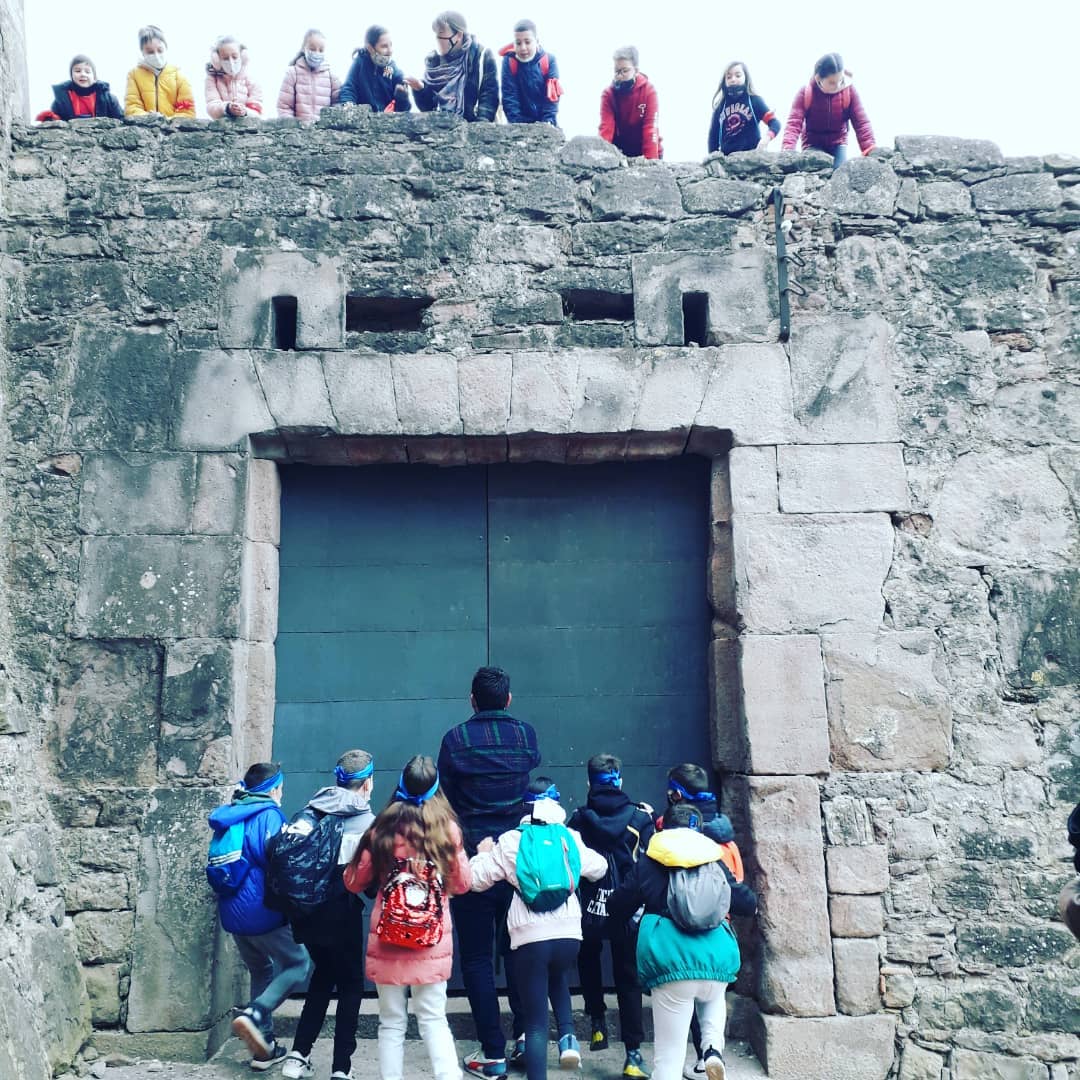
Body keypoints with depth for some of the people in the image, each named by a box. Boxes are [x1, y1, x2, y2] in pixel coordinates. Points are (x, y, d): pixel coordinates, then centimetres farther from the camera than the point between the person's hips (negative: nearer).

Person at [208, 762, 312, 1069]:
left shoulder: (230, 816, 11)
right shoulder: (269, 814, -12)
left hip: (233, 913, 8)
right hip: (264, 912, -7)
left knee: (260, 972, 20)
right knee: (299, 964, 7)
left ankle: (264, 1048, 21)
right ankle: (254, 1014, -14)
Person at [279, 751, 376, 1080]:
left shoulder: (312, 809, 6)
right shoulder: (367, 821, -5)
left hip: (305, 909, 5)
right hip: (341, 911, -5)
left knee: (323, 973, 25)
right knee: (351, 983, 11)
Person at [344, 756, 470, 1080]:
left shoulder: (383, 828, -4)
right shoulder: (447, 827, -5)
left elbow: (354, 882, 5)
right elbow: (463, 883, 5)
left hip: (388, 941, 0)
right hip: (433, 942, 0)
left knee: (391, 1023, 11)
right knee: (433, 1020, 10)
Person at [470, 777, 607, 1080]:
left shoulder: (510, 841, 1)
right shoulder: (571, 838, 7)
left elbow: (477, 880, 5)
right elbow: (599, 868, 23)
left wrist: (483, 854, 24)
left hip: (530, 936, -2)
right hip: (568, 932, 2)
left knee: (536, 1023, 7)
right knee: (557, 979, 34)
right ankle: (567, 1036, 13)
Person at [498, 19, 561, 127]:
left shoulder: (549, 60, -7)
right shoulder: (509, 61, -8)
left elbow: (552, 96, -10)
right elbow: (509, 95, -12)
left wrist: (548, 122, -22)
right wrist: (516, 123, -22)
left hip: (545, 125, 1)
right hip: (519, 125, -1)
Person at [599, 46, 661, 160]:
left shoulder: (649, 90, -14)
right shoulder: (608, 94, -9)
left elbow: (651, 127, -21)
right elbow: (606, 127, -19)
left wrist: (650, 160, -30)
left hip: (644, 152, -1)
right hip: (620, 151, 1)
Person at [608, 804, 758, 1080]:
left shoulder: (647, 864, 8)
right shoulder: (714, 862, 12)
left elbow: (616, 907, 14)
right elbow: (748, 904, 13)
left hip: (670, 963, -2)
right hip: (717, 960, 2)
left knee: (668, 1057, 4)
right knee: (713, 1000, 37)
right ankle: (713, 1046, 10)